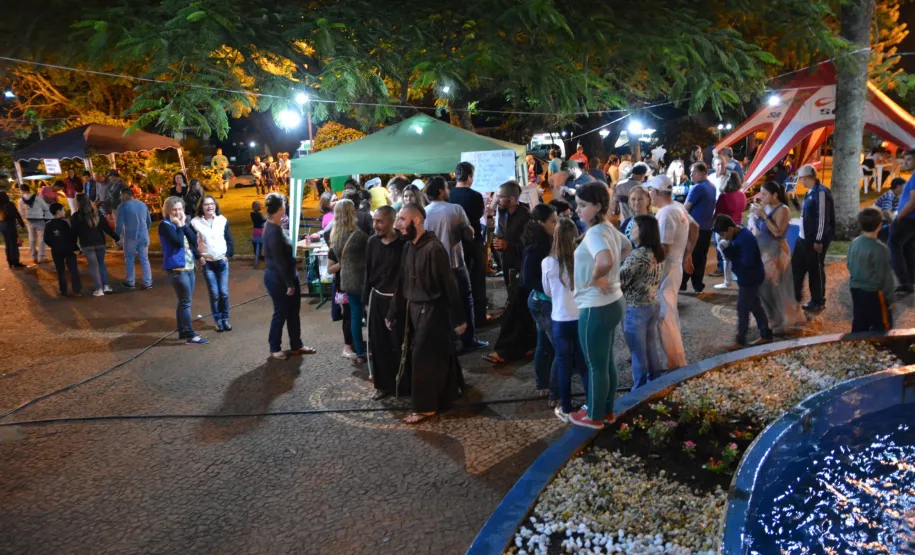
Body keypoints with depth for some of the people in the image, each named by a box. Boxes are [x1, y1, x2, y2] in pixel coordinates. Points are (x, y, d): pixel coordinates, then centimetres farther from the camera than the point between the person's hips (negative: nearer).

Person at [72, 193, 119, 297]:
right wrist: (116, 237, 7)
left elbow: (74, 232, -6)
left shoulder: (76, 216, -8)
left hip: (87, 245, -4)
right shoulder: (97, 214, 4)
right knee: (101, 264, 17)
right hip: (100, 243, 4)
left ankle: (99, 289, 0)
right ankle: (105, 285, 12)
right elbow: (107, 227, 2)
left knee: (93, 266, 2)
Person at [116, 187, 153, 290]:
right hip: (144, 236, 4)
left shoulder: (123, 205, -6)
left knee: (129, 259, 11)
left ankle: (131, 282, 16)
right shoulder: (143, 204, 10)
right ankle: (147, 283, 6)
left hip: (130, 236, -4)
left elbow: (120, 223, -10)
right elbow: (149, 221, 17)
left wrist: (117, 235, 4)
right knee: (144, 259, 8)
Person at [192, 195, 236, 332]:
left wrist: (228, 255, -3)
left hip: (222, 261, 1)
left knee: (224, 292, 1)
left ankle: (225, 319, 15)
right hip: (207, 263, -1)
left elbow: (230, 239, 6)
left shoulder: (222, 220, 1)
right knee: (214, 293, -2)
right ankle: (218, 320, 11)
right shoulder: (195, 222, -5)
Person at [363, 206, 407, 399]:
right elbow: (368, 272, 10)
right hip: (377, 298, 5)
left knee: (399, 344, 3)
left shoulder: (404, 243, -14)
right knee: (378, 344, 10)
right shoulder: (372, 242, 3)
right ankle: (383, 384, 23)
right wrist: (366, 300, 10)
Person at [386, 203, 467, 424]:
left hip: (432, 310, -7)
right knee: (439, 354, 18)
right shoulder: (408, 247, 5)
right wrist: (393, 314, 11)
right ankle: (449, 391, 34)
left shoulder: (434, 248, -20)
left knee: (422, 357, -4)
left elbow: (449, 284, -17)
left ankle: (426, 406, 9)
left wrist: (458, 319, -14)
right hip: (414, 308, 7)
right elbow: (402, 283, 10)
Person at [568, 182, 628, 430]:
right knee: (607, 362, 21)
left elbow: (606, 261, -43)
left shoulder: (594, 233, -23)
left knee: (596, 366, 8)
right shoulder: (610, 229, 5)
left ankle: (595, 416, 24)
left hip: (596, 308, -9)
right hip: (613, 302, 9)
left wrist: (593, 279, -22)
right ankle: (607, 410, 36)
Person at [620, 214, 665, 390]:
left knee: (638, 353, 4)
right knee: (651, 348, 19)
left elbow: (619, 280, -21)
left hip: (635, 309, -8)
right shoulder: (658, 252, 5)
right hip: (654, 304, 8)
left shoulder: (638, 254, -22)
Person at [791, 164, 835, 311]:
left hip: (816, 240, -9)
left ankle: (818, 302, 14)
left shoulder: (821, 192, -18)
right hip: (804, 237, 9)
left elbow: (823, 218, -21)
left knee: (816, 270, 2)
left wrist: (819, 240, -21)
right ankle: (794, 296, 28)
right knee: (796, 266, 15)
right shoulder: (810, 192, 11)